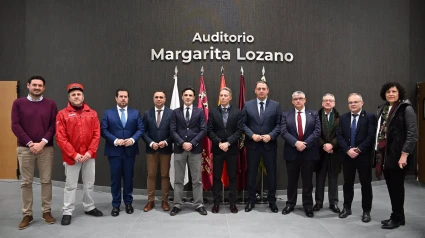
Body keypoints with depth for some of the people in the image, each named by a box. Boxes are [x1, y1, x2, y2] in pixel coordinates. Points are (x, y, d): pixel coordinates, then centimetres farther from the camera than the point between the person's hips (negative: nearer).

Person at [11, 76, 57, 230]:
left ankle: (46, 212, 17)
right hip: (25, 148, 0)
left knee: (46, 181, 5)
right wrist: (30, 143, -11)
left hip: (46, 148, 0)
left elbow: (53, 126, -1)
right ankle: (27, 214, 16)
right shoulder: (18, 103, 5)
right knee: (26, 182, 5)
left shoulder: (51, 104, 5)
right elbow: (15, 126, -2)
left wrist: (42, 143, -12)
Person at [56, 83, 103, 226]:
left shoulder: (92, 113, 4)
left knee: (89, 183, 13)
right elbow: (60, 138, -9)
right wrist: (74, 154, -14)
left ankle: (89, 208, 28)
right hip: (71, 156, -3)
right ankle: (67, 212, 18)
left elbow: (96, 134, 1)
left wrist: (90, 151, -10)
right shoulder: (62, 114, -4)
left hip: (89, 155, 3)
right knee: (70, 185, 6)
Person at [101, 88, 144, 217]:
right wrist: (115, 140, -17)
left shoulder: (136, 113, 7)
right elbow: (104, 130, -4)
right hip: (114, 151, -1)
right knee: (115, 178, 5)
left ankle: (128, 203, 24)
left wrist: (133, 139, -15)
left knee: (128, 177, 10)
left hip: (130, 150, 1)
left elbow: (140, 129, 2)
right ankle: (116, 205, 17)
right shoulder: (108, 113, 3)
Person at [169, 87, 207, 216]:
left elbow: (203, 130, -2)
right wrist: (182, 143, -13)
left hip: (195, 149, 0)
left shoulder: (200, 112, 6)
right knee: (178, 179, 7)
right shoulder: (176, 112, 8)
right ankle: (177, 205, 16)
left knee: (197, 179, 5)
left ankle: (199, 205, 15)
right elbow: (173, 130, 0)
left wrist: (192, 143, -12)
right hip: (179, 149, 1)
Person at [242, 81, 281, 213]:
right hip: (252, 144, 0)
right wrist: (252, 135, -13)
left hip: (269, 144, 0)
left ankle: (272, 201, 23)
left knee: (271, 173, 8)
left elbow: (279, 125, 0)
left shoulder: (275, 105, 2)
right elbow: (243, 124, 1)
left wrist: (271, 135, -15)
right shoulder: (248, 105, 3)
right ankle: (251, 201, 22)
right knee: (251, 173, 9)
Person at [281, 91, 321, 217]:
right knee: (292, 180, 10)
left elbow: (317, 131, -4)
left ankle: (308, 206, 21)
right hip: (292, 152, 0)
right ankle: (290, 204, 24)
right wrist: (296, 143, -20)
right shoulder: (286, 115, 5)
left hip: (309, 152, 0)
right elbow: (284, 132, -7)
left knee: (307, 181, 8)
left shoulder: (313, 114, 6)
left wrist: (305, 143, -16)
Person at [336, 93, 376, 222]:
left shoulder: (370, 117, -4)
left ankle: (366, 211, 18)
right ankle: (347, 208, 24)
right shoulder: (343, 118, 8)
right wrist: (348, 150, -13)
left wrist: (358, 150, -18)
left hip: (364, 155, -3)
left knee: (366, 184, 6)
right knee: (347, 183, 12)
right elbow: (339, 136, 0)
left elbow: (371, 136, -12)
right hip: (347, 155, 3)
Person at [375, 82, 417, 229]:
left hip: (398, 154, -6)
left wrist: (404, 154, -20)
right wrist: (378, 151, 9)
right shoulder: (382, 109, 12)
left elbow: (412, 133, -14)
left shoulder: (406, 108, -7)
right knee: (391, 186, 13)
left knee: (397, 186, 2)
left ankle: (397, 218, 17)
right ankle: (397, 216, 26)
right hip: (385, 154, 6)